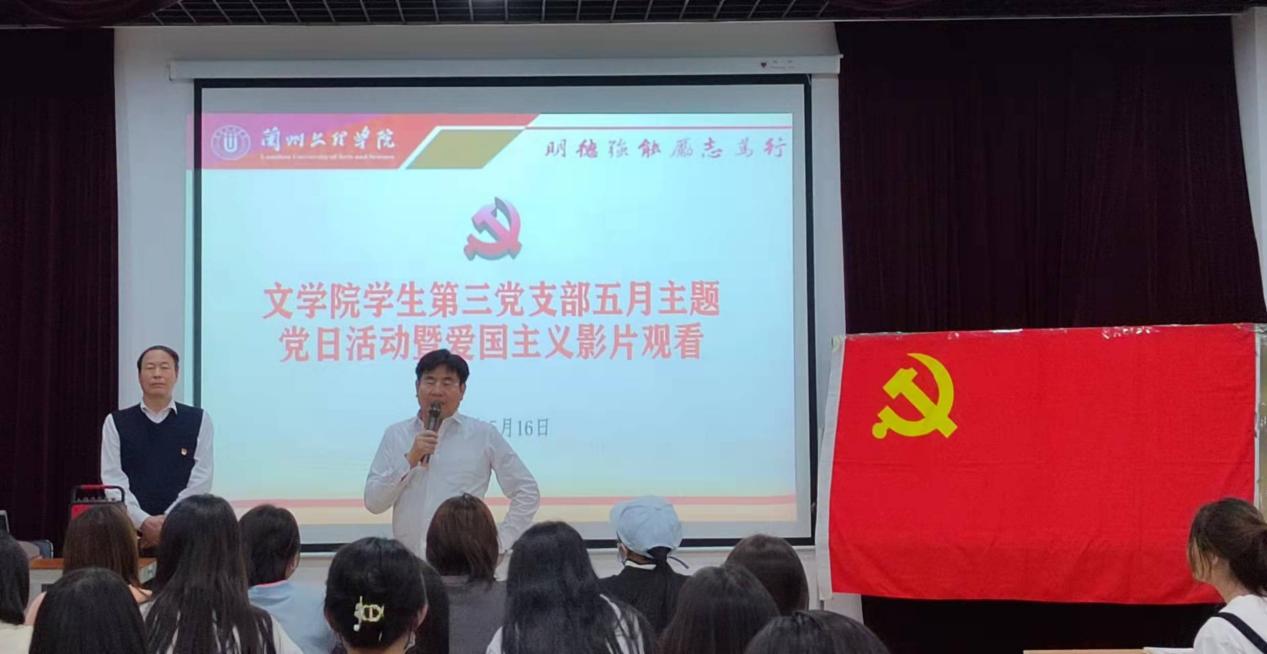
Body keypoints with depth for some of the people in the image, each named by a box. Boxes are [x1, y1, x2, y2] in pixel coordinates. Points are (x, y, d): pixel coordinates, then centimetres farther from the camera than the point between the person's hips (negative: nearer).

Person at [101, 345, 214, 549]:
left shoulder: (199, 420, 6)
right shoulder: (116, 423, 7)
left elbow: (201, 478, -1)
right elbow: (113, 479, -2)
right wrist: (143, 521, -16)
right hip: (131, 528, 0)